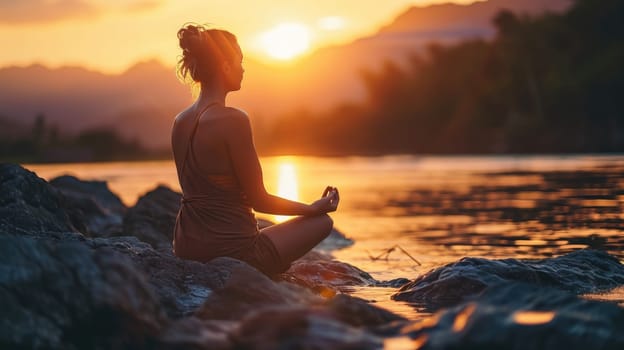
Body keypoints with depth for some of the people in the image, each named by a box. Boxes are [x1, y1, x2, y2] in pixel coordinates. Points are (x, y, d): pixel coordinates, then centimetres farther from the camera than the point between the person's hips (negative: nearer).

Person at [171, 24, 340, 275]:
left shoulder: (180, 122, 5)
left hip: (187, 248, 8)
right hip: (231, 250, -8)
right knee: (323, 222, 13)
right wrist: (314, 208, 3)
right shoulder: (233, 120, -19)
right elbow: (258, 200, -12)